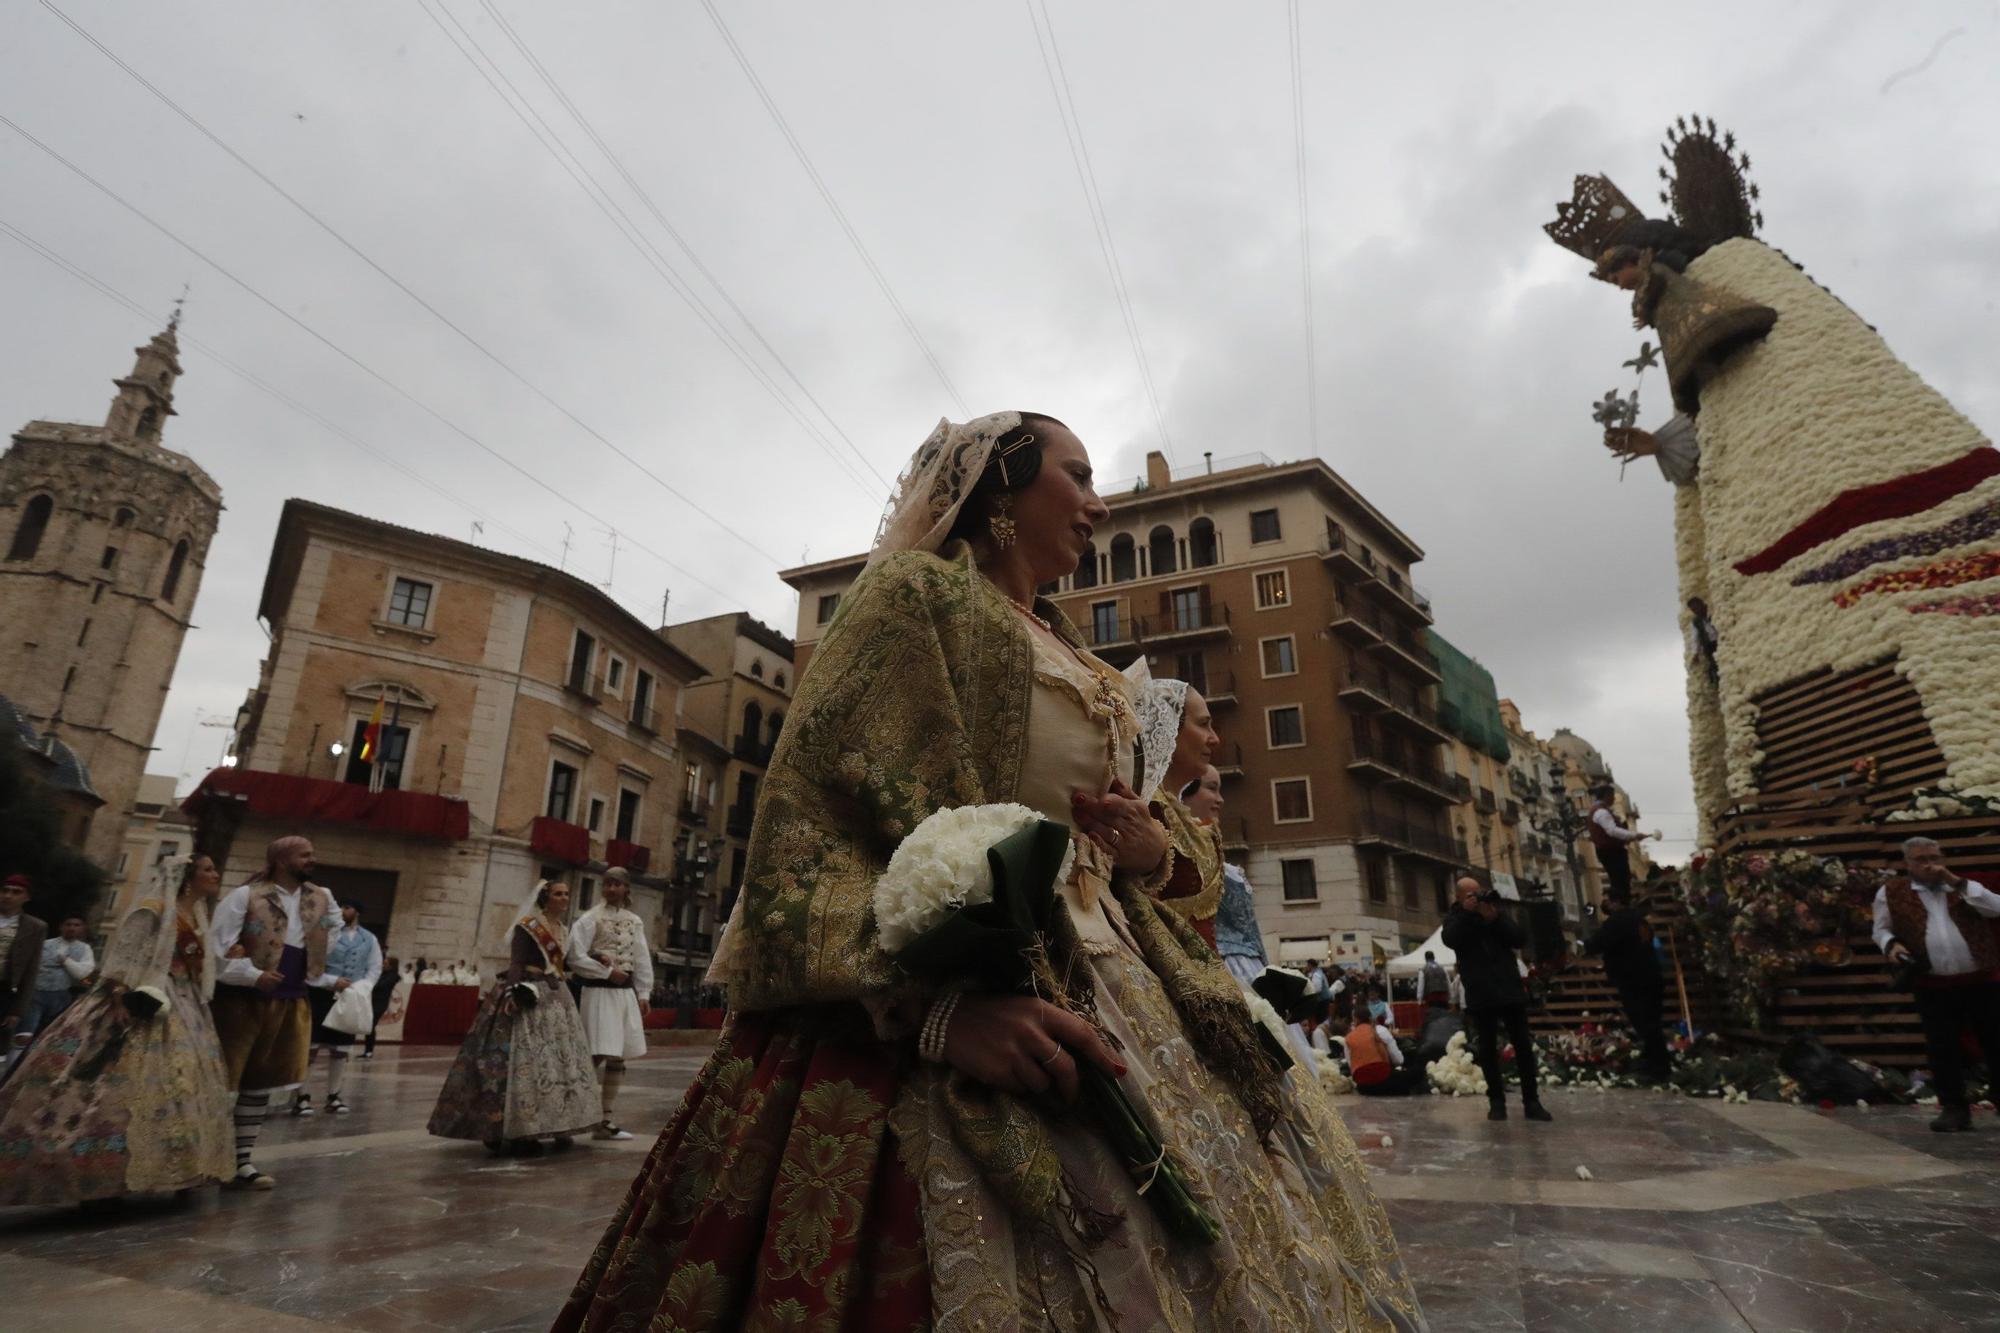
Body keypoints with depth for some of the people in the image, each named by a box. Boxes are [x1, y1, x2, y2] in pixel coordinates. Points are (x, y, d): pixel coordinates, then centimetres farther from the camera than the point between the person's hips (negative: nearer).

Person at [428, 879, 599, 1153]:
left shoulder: (563, 930, 14)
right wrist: (514, 994, -28)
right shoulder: (527, 926, -8)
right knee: (525, 1060, -10)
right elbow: (515, 964, -16)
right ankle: (515, 1132, -4)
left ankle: (554, 1126, 17)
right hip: (529, 998, -9)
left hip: (556, 1000, 9)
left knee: (557, 1060, 10)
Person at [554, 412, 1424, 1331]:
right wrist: (937, 998, -27)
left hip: (1109, 989, 8)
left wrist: (1147, 846, 2)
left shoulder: (1071, 658, 20)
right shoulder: (918, 591, -3)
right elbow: (817, 809, -15)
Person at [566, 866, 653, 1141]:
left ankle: (606, 1120, 17)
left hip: (627, 993, 5)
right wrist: (608, 972, -11)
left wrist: (644, 994, 7)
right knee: (598, 1056, -12)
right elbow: (576, 958, -9)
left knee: (618, 1058, 8)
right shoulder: (590, 919, -4)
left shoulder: (635, 921, 10)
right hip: (599, 991, -5)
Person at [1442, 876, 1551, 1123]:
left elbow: (1520, 939, 1)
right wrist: (1466, 912, -13)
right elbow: (1450, 940, -14)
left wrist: (1495, 918, -10)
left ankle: (1531, 1101, 8)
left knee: (1523, 1045, 2)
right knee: (1488, 1048, 2)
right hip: (1481, 994, -2)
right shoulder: (1455, 919, 7)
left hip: (1510, 988, 2)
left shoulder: (1497, 913, 13)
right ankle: (1496, 1101, 9)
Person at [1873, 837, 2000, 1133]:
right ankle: (1954, 1108, 12)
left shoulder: (1965, 886, 9)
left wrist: (1955, 881, -11)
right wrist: (1891, 945, -10)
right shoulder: (1891, 893, 3)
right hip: (1934, 985, -1)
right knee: (1943, 1049, 1)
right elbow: (1882, 929, 11)